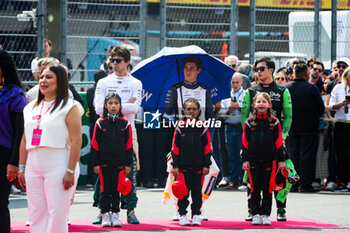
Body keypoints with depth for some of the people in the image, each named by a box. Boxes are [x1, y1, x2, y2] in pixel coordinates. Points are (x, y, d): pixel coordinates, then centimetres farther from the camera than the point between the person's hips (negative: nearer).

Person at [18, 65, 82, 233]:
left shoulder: (69, 107, -3)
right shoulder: (32, 108, 17)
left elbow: (76, 141, -9)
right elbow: (25, 140, 19)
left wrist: (70, 171, -16)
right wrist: (21, 168, 13)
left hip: (58, 167, -6)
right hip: (33, 168, 6)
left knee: (57, 216, -8)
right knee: (36, 214, 4)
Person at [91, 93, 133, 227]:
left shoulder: (125, 124, 3)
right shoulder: (100, 123, 0)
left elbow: (128, 145, 5)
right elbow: (95, 144, 2)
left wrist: (128, 164, 1)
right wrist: (95, 163, -2)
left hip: (119, 163, 1)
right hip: (104, 162, -1)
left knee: (116, 189, 4)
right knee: (105, 189, 2)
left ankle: (115, 214, 11)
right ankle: (105, 215, 8)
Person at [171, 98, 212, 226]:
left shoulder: (203, 128, 3)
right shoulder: (180, 128, 1)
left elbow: (207, 148, 5)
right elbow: (175, 148, 2)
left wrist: (206, 165, -1)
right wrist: (175, 165, -3)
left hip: (198, 166, 0)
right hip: (183, 166, 0)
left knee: (197, 191, 5)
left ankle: (196, 215, 13)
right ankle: (182, 214, 12)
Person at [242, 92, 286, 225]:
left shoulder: (274, 122, 3)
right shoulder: (249, 122, 4)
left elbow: (279, 142, 4)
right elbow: (245, 142, 5)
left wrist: (281, 160, 0)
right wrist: (245, 160, -1)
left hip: (270, 160, 0)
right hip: (253, 160, 0)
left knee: (267, 189, 2)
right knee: (255, 189, 3)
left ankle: (265, 215, 9)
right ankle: (256, 214, 10)